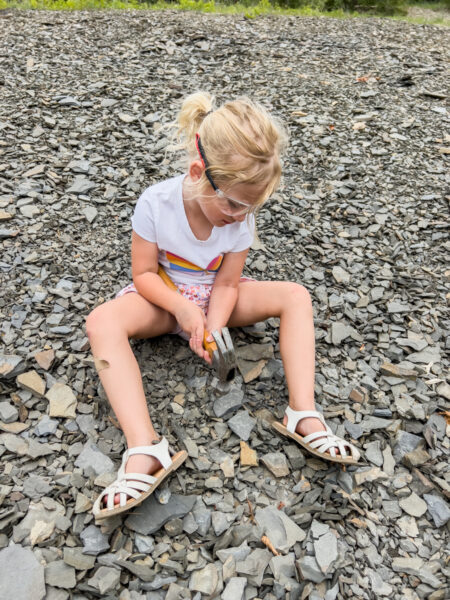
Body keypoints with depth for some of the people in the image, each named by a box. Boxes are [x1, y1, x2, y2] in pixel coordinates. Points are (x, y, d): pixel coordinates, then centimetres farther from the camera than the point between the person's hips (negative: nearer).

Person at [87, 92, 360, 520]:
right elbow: (143, 273, -16)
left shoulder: (241, 216, -15)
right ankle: (144, 450, -43)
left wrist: (213, 329, -30)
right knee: (102, 322, -33)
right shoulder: (156, 203, -23)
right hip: (165, 297, -2)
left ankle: (303, 415, -26)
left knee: (296, 296, -20)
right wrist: (182, 307, -34)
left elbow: (227, 283, -12)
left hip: (215, 297, 2)